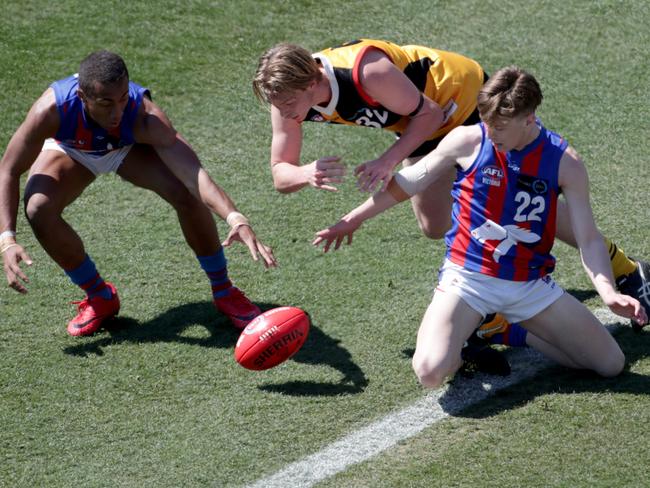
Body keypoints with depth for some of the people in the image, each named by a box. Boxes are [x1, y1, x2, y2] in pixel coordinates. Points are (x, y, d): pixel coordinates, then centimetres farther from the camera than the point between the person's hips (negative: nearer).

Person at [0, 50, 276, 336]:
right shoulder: (52, 109, -41)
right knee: (38, 209, -29)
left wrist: (235, 219, -67)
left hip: (128, 149, 0)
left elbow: (194, 174, -50)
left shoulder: (145, 116, -42)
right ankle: (99, 297, -2)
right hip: (70, 151, 0)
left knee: (187, 195, -26)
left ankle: (223, 291, -1)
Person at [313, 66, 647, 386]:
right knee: (430, 371, -29)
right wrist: (351, 220, 16)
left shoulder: (565, 162, -5)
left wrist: (607, 291, -22)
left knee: (611, 365, -3)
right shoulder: (467, 142, -7)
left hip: (530, 285, 2)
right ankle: (464, 330, 10)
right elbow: (406, 184, 7)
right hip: (467, 278, -2)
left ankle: (512, 329, 16)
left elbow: (588, 238, -4)